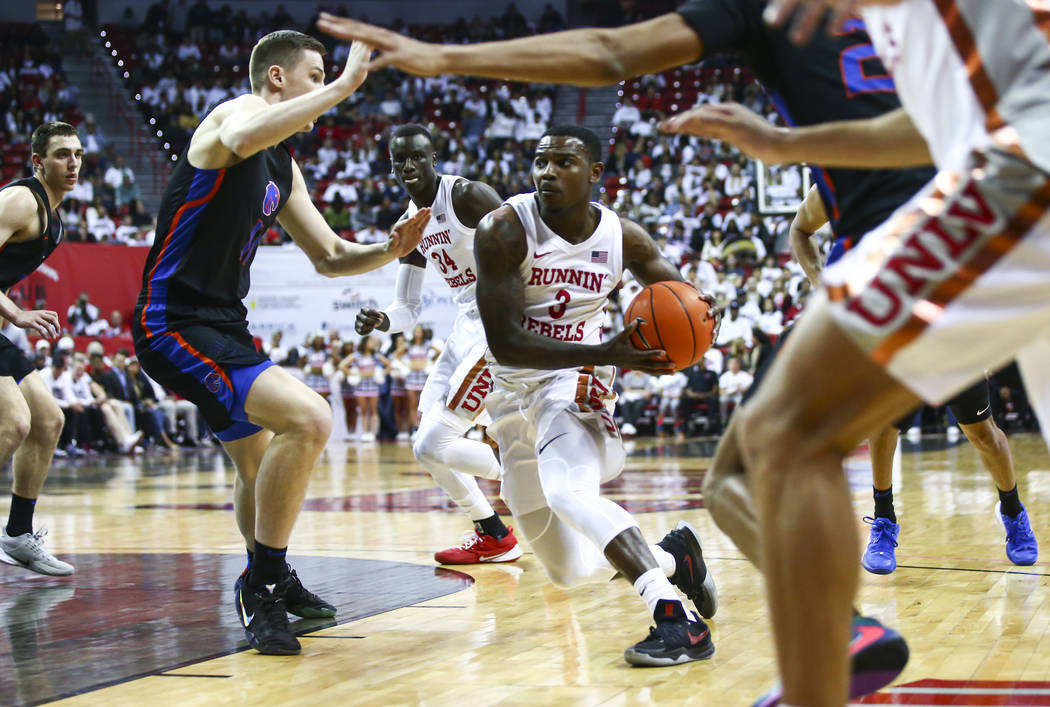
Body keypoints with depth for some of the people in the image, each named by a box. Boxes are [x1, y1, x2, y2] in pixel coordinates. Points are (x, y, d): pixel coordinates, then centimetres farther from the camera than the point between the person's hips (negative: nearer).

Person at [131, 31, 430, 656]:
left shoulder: (284, 168, 15)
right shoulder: (235, 113, -12)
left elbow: (330, 257, 21)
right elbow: (242, 139, -40)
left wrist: (390, 250, 1)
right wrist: (346, 84, -35)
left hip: (222, 324, 11)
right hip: (175, 322, -11)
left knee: (262, 458, 26)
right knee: (308, 418, -25)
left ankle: (269, 583, 48)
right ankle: (264, 586, -13)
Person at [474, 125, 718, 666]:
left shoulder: (623, 238, -7)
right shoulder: (504, 231, -17)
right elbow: (503, 342, -24)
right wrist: (604, 353, -35)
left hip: (575, 384, -2)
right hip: (513, 395, 2)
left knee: (567, 490, -36)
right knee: (572, 571, 7)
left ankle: (676, 620, -42)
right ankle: (673, 555, 32)